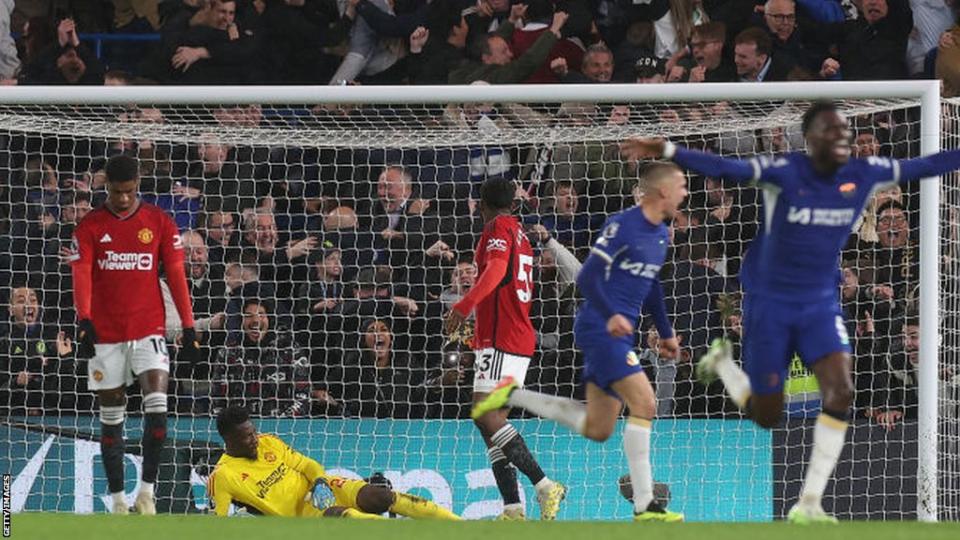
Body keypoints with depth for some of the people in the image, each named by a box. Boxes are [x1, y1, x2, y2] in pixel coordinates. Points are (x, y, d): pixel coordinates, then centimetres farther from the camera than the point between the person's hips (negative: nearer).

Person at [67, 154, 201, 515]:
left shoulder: (160, 223, 3)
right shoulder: (90, 227, 2)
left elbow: (176, 276, 4)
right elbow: (81, 276, -7)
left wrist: (189, 329, -1)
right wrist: (84, 321, -24)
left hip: (149, 329, -1)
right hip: (105, 334, 1)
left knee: (157, 406, -17)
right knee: (111, 416, 4)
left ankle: (147, 491, -9)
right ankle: (118, 499, 11)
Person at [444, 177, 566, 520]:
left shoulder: (499, 227, -5)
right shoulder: (519, 233, 22)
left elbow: (496, 269, -24)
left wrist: (465, 306, -36)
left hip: (501, 338, -10)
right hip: (520, 338, 10)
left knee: (486, 414, -18)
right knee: (492, 420, 7)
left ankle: (543, 485, -25)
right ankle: (513, 509, 0)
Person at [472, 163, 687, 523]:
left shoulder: (661, 235, 13)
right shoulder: (622, 226, -14)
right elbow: (588, 278, -19)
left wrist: (665, 332, 26)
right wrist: (611, 315, -32)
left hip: (618, 333, 9)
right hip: (601, 330, -9)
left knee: (597, 430, 9)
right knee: (644, 403, -18)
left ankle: (513, 395, 18)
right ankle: (645, 507, -16)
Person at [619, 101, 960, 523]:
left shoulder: (863, 176, -6)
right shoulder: (784, 172, -20)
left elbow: (925, 166, 2)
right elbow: (724, 168, -33)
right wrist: (667, 151, -47)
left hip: (821, 306, 4)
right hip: (770, 304, -4)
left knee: (841, 393, -18)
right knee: (767, 416, 6)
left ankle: (808, 504, -8)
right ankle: (722, 362, 41)